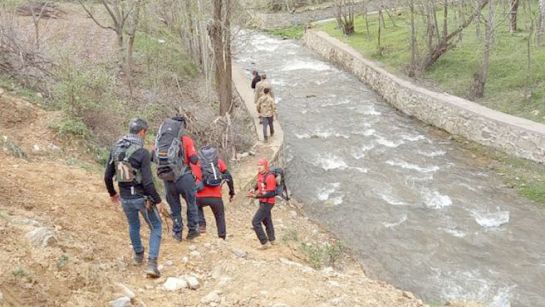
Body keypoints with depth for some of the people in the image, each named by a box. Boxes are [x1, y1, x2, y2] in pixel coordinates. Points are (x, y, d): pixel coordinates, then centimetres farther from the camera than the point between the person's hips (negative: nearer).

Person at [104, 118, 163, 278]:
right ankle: (152, 263, 2)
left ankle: (138, 255, 46)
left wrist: (112, 193, 22)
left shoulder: (115, 149, -2)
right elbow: (147, 182, -22)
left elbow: (108, 176, 6)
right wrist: (157, 200, -10)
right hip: (142, 197, -5)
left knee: (133, 226, 28)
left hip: (125, 198, 5)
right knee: (156, 227, 12)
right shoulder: (142, 153, -20)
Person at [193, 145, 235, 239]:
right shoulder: (219, 162, 15)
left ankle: (201, 225, 13)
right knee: (220, 218, 21)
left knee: (197, 207, 33)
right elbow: (229, 177, 8)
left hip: (201, 196, 0)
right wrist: (232, 192, 16)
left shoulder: (197, 162, 15)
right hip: (216, 197, 0)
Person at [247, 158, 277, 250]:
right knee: (267, 221, 23)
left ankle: (265, 243, -3)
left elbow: (271, 193, -26)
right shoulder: (260, 174, 2)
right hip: (262, 201, 10)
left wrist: (257, 196, -29)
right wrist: (254, 189, 2)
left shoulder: (270, 177, -25)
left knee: (255, 221, -11)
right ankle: (272, 240, 41)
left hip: (267, 203, -10)